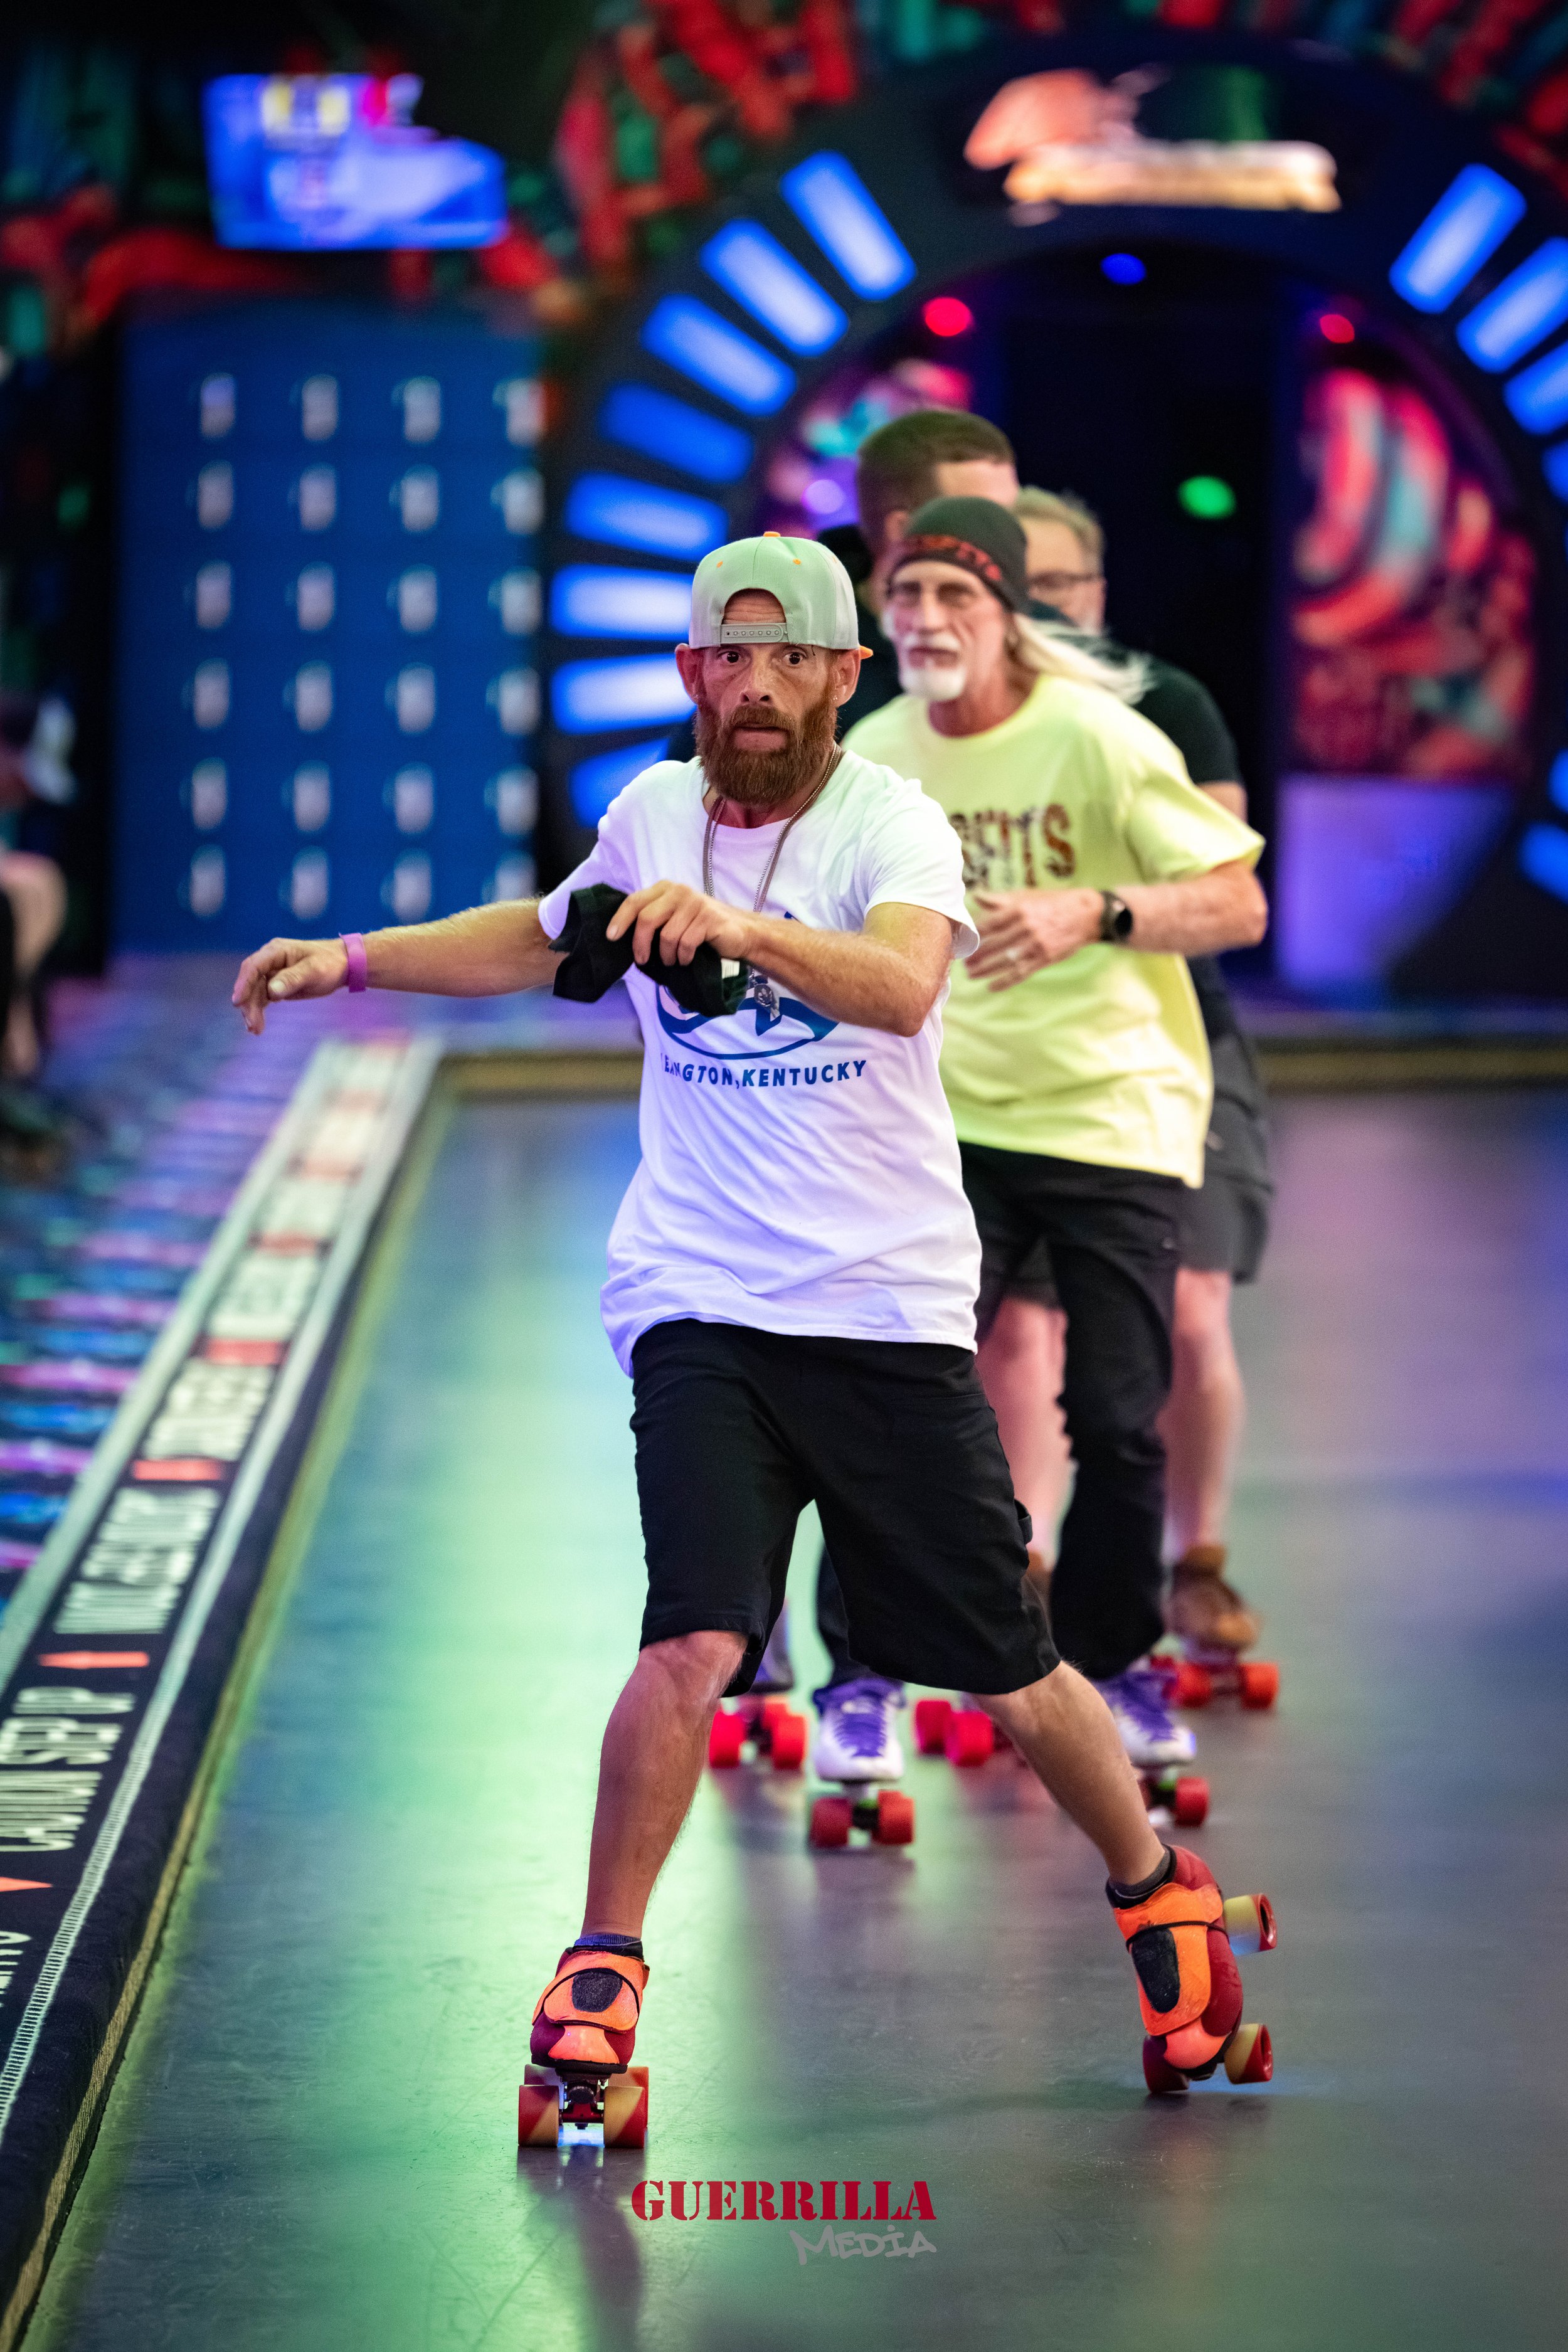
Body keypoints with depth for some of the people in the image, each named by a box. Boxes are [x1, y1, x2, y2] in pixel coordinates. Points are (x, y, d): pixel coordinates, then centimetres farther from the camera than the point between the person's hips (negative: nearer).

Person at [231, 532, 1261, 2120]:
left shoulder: (893, 823, -9)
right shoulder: (652, 812, 6)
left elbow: (901, 984, -32)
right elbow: (543, 939, 28)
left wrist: (740, 927, -48)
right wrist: (352, 960, 20)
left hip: (891, 1310, -2)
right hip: (700, 1304, 2)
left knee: (1007, 1674, 5)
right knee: (696, 1641, -18)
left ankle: (1154, 1888, 32)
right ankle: (600, 1966, -2)